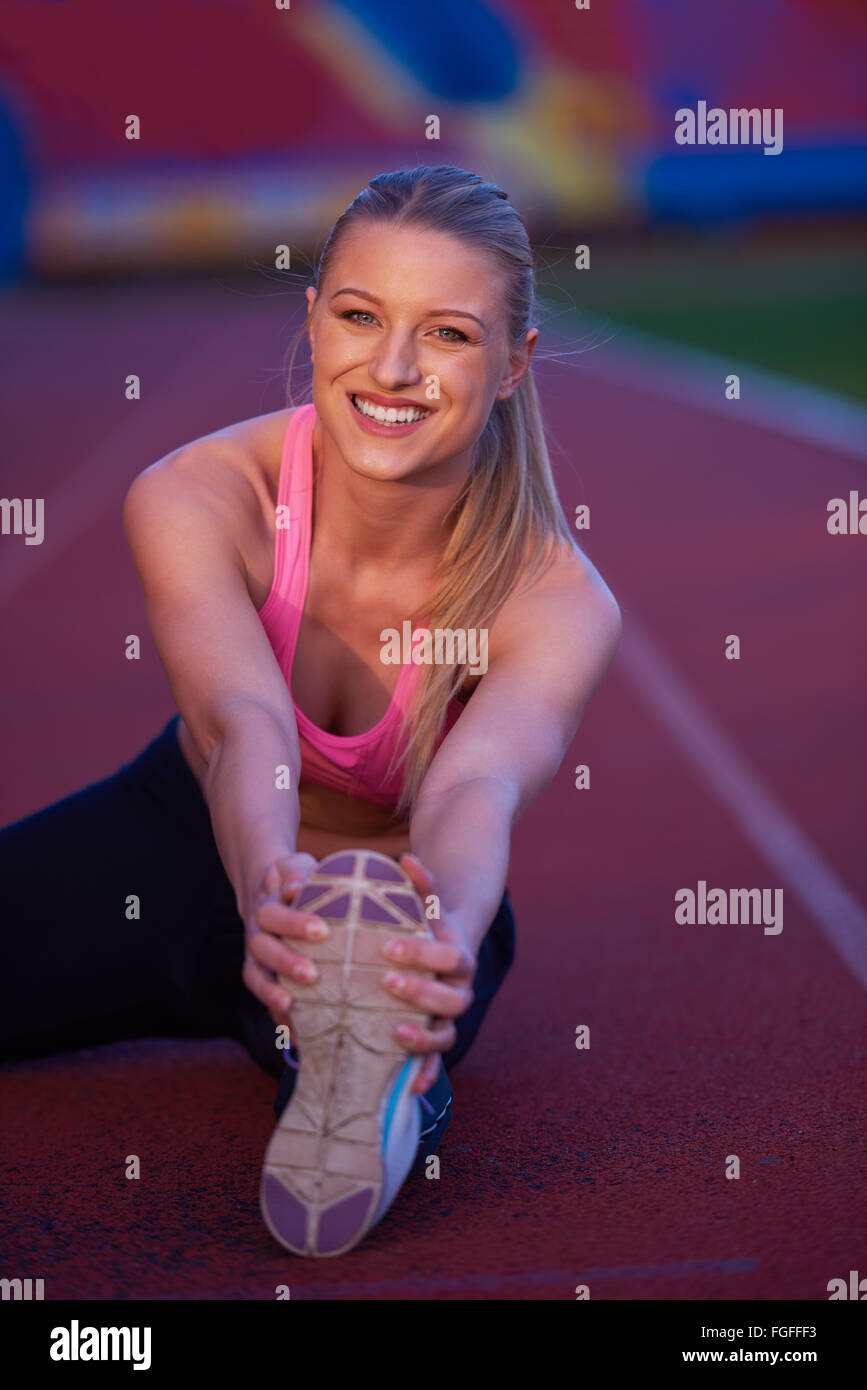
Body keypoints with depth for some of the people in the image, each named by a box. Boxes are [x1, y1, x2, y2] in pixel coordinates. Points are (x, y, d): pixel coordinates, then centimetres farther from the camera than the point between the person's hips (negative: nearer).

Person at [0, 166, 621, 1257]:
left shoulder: (558, 607, -27)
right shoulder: (195, 500, -26)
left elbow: (477, 785, -43)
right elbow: (245, 722, -41)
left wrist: (455, 934, -67)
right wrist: (267, 888, -63)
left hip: (402, 892, -4)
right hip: (187, 840, 4)